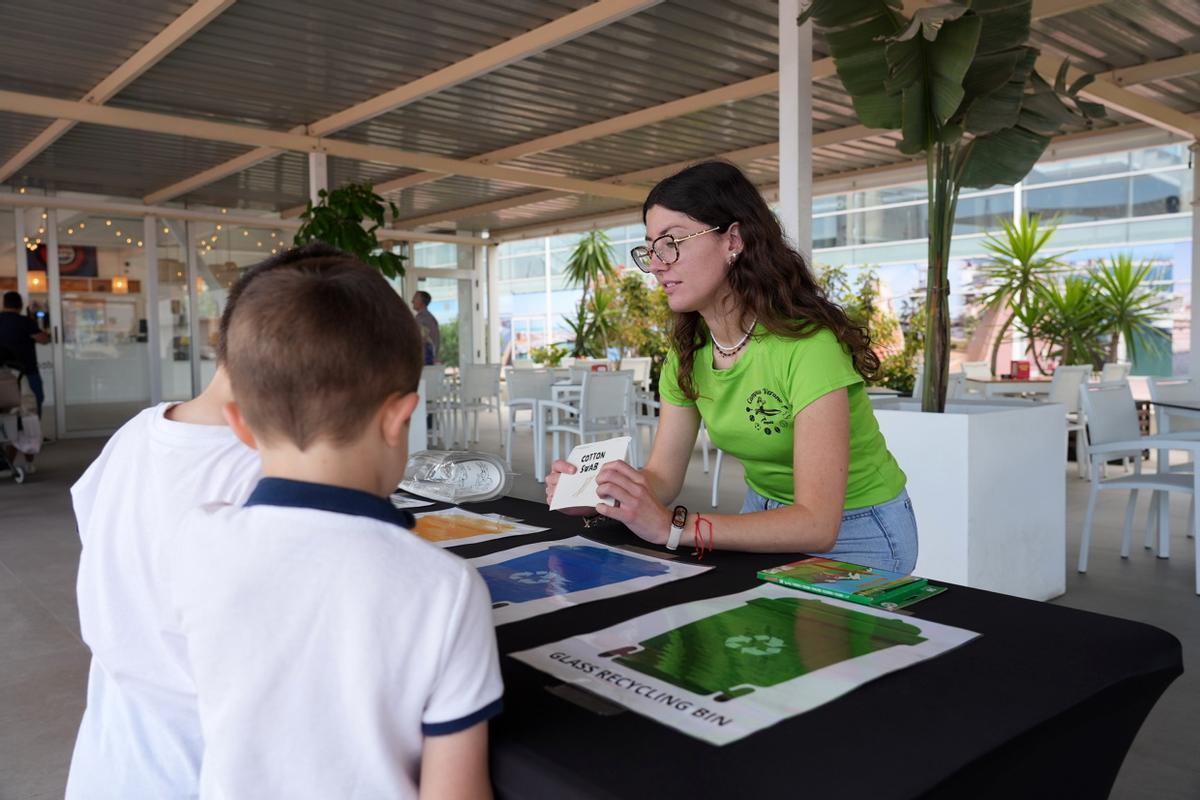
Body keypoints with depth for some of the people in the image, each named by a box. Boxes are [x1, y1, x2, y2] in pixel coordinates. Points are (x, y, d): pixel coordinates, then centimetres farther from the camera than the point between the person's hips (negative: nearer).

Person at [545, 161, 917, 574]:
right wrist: (598, 492, -26)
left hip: (857, 530, -5)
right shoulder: (687, 352, -4)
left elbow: (816, 525, -33)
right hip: (766, 519, 5)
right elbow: (662, 476, -5)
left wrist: (670, 527, -41)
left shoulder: (807, 343, -28)